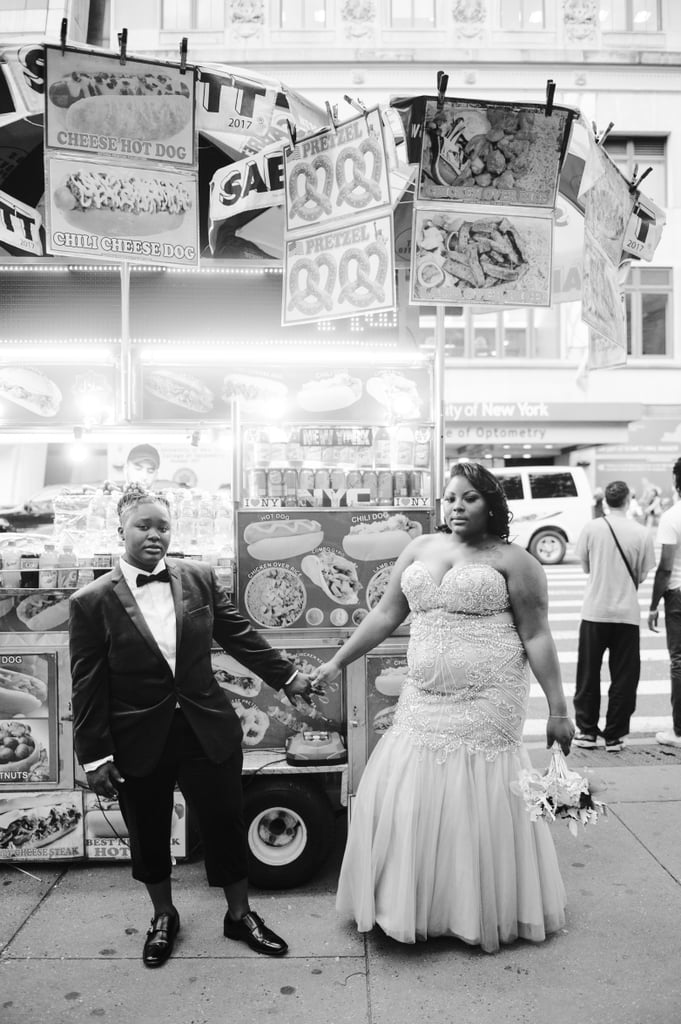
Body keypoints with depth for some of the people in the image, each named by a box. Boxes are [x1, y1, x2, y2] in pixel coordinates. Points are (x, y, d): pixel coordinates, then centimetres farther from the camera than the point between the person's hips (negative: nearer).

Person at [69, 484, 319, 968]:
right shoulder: (92, 600, -10)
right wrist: (96, 756, -7)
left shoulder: (200, 577, -4)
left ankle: (240, 914, 36)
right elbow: (88, 686, -7)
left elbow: (240, 634, 4)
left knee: (227, 824, 12)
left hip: (208, 729, 2)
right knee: (149, 836, 17)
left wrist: (287, 676, 5)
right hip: (139, 742, -1)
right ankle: (164, 916, 44)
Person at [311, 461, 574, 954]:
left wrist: (558, 708, -7)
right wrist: (338, 662, 6)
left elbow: (537, 636, -4)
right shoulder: (421, 548, 8)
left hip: (486, 706, -4)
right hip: (424, 701, 5)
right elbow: (386, 614, 9)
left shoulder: (512, 560, -4)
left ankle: (482, 915, 29)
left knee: (475, 804, 5)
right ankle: (414, 907, 30)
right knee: (409, 799, 8)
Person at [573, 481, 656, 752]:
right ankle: (615, 735, 16)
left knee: (588, 674, 13)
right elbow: (641, 576, 0)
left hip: (595, 610, 1)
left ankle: (586, 731, 20)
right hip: (627, 613, 0)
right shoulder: (642, 533, -6)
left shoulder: (592, 528, -6)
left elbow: (585, 567, 4)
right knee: (623, 678, 11)